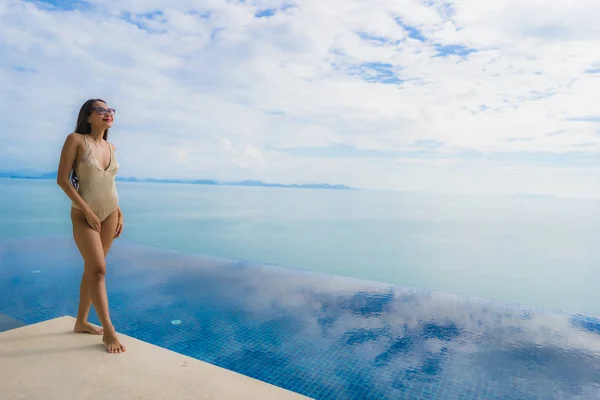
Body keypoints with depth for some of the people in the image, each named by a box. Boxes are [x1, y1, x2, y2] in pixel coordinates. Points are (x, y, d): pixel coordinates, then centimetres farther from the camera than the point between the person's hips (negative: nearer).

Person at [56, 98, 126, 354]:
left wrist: (119, 212, 9)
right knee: (99, 269, -10)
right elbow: (62, 179, -13)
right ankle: (109, 331, -2)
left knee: (91, 269, 12)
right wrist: (87, 210, -18)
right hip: (84, 214, -5)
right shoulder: (76, 140, -10)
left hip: (110, 213, 5)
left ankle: (81, 322, 26)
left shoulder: (111, 147, 7)